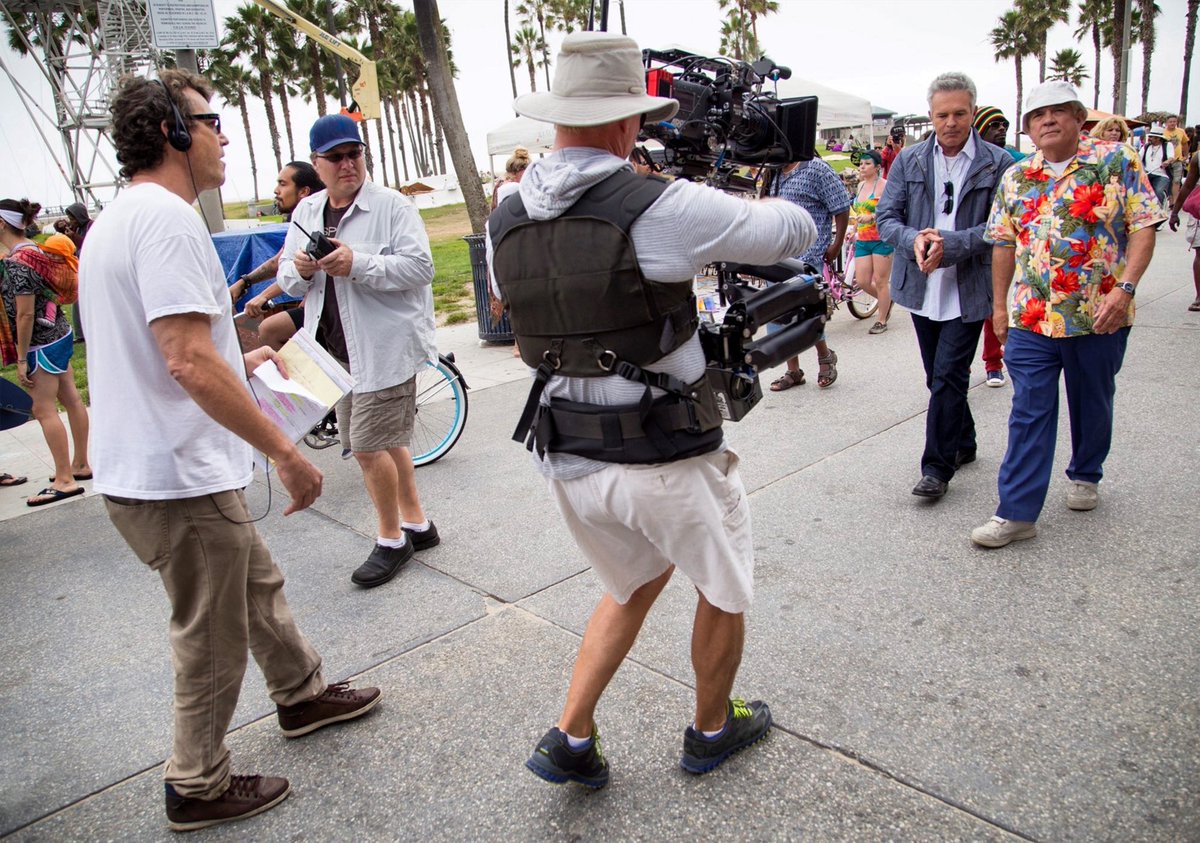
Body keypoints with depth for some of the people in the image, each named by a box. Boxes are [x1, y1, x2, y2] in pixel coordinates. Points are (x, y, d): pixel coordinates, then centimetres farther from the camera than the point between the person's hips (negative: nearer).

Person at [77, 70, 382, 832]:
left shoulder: (119, 219, 13)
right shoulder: (167, 216, -20)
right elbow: (190, 363, -29)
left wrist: (238, 361, 20)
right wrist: (286, 451, -24)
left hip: (146, 469, 10)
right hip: (180, 481, -10)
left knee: (258, 585, 25)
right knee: (213, 646, 8)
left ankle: (304, 695, 45)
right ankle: (199, 788, 27)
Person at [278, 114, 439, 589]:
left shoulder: (391, 206, -7)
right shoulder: (306, 212, 13)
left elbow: (420, 266, -17)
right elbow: (288, 281, 15)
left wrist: (357, 265, -25)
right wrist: (299, 269, -9)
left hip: (385, 348, -7)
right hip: (338, 350, 7)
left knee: (368, 447, -7)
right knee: (387, 442, 16)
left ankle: (391, 540, 12)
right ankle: (416, 524, 32)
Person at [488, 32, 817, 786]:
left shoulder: (506, 221, 0)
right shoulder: (663, 208, -18)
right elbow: (797, 230, -7)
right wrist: (741, 209, 16)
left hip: (567, 459, 6)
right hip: (666, 461, -5)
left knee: (636, 582, 29)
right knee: (724, 588, 22)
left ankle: (572, 737, 26)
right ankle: (713, 729, 42)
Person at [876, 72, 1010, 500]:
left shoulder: (998, 164, -6)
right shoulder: (909, 160, 4)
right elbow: (886, 217, 1)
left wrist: (949, 245, -22)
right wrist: (914, 240, -19)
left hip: (969, 290, -4)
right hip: (921, 287, 4)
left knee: (948, 377, -7)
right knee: (938, 378, 15)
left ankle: (937, 467, 2)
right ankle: (963, 443, 35)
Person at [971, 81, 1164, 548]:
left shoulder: (1116, 161, -2)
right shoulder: (1015, 179, 8)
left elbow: (1143, 226, -6)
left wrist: (1124, 287, -17)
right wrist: (1000, 305, 9)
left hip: (1099, 315, -1)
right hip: (1030, 317, 2)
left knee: (1092, 403, 15)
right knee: (1029, 412, -3)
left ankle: (1085, 474, 39)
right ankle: (1017, 511, -2)